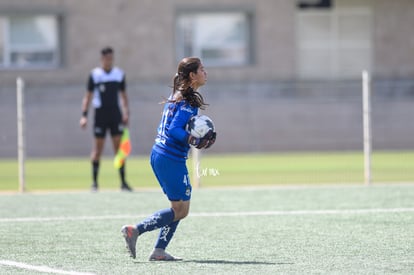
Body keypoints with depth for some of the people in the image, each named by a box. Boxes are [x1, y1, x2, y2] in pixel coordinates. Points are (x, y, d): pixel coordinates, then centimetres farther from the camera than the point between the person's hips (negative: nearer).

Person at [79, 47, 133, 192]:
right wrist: (84, 115, -8)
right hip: (101, 114, -2)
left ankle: (123, 182, 0)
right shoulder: (94, 75, -1)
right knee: (98, 149, 0)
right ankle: (94, 182, 8)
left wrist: (126, 113, 5)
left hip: (116, 114, 2)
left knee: (120, 148, -2)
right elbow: (88, 96, 0)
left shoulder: (119, 74, 8)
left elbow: (123, 95, 14)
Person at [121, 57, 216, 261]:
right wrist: (195, 141, -30)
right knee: (180, 211, -1)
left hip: (158, 154, 10)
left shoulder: (176, 96, 13)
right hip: (171, 160, -10)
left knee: (178, 208, 15)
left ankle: (159, 251, 11)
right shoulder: (189, 101, -15)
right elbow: (174, 130, -23)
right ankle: (135, 230, -6)